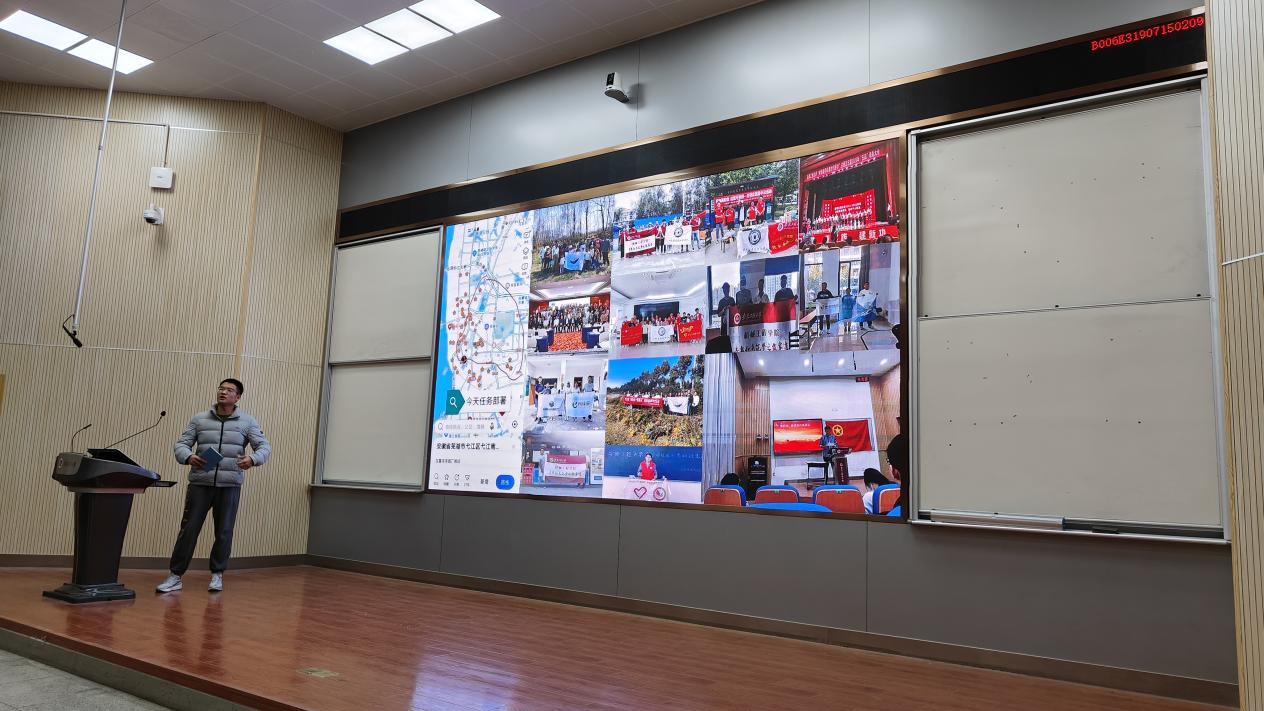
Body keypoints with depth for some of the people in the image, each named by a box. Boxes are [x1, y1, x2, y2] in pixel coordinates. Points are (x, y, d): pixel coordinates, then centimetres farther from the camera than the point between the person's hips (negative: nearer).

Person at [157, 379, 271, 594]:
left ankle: (217, 574, 19)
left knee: (224, 532, 5)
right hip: (200, 483, 1)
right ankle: (176, 575, 11)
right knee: (188, 529, 0)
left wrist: (252, 459, -22)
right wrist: (188, 457, -17)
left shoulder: (247, 422, 4)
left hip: (230, 485, 0)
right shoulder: (199, 419, 8)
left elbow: (264, 447, 0)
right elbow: (181, 444, 6)